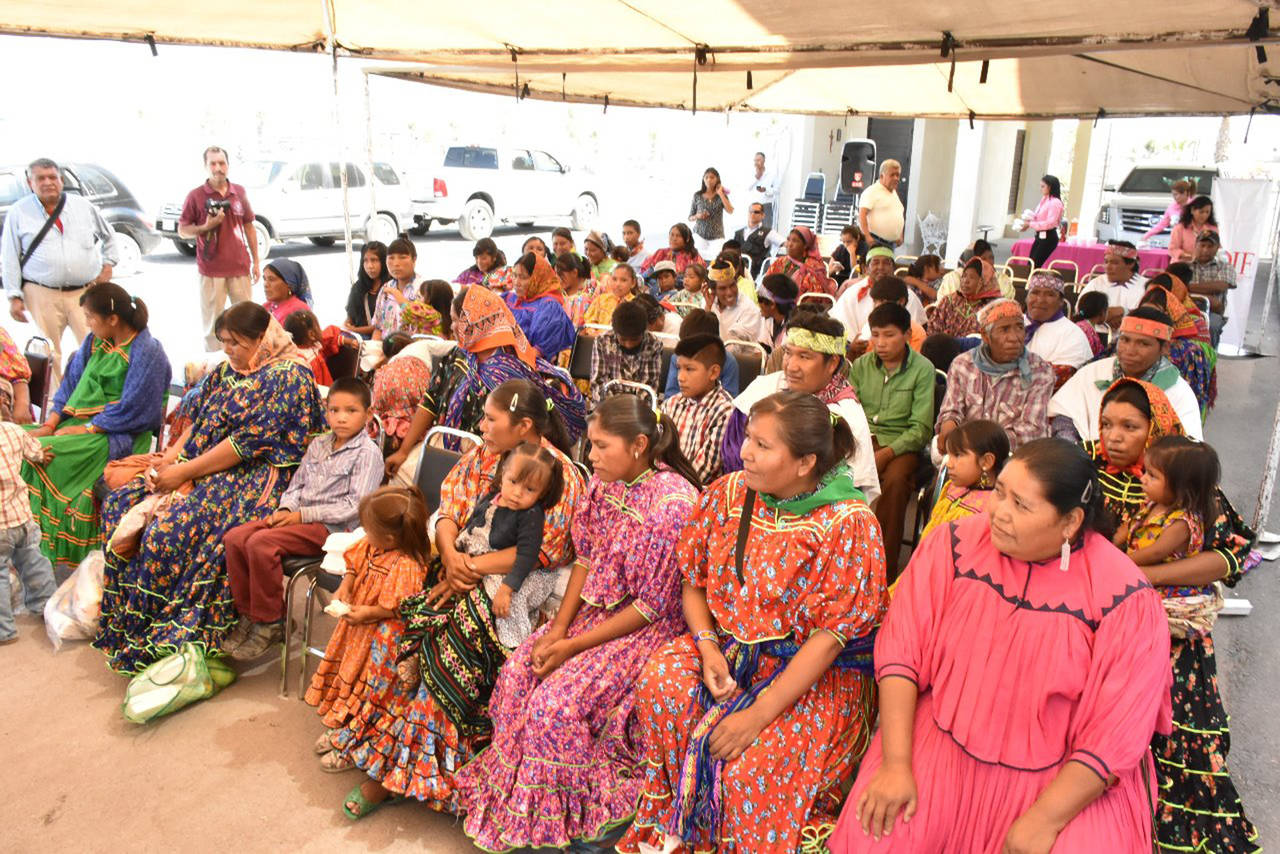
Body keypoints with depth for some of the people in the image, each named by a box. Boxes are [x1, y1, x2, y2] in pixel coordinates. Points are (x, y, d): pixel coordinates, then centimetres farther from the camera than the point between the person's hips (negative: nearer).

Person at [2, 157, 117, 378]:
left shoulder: (83, 206, 10)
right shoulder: (18, 212, 4)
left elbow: (109, 236, 26)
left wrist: (108, 265, 13)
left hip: (86, 293, 1)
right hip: (43, 295, -1)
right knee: (49, 354, 3)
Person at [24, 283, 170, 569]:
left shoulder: (146, 352, -12)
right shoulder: (96, 341, 13)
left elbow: (131, 411, -16)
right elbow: (72, 382, 13)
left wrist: (86, 429, -17)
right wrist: (50, 424, 0)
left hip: (119, 435, -8)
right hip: (79, 420, 8)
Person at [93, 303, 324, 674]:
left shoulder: (289, 377, -13)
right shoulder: (227, 371, 16)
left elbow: (249, 442, -19)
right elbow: (197, 422, 18)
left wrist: (185, 471, -17)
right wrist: (171, 457, -2)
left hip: (253, 477, -9)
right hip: (203, 469, 9)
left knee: (170, 529, -26)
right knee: (120, 504, -3)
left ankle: (158, 640, -9)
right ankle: (122, 624, 5)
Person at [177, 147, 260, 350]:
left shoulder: (239, 192, 8)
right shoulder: (195, 196, -1)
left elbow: (249, 226, 15)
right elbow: (182, 231, 3)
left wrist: (256, 261, 11)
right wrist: (206, 226, -16)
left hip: (240, 267, 3)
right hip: (211, 269, -3)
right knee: (212, 321, 1)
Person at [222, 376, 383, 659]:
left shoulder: (368, 453, -9)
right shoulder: (318, 445, 16)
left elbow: (355, 505, -16)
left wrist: (302, 515, -16)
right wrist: (285, 509, -2)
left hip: (334, 527, -8)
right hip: (299, 517, 8)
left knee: (261, 542, -26)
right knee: (234, 538, -7)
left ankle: (270, 623, -11)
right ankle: (248, 614, 5)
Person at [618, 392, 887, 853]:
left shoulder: (848, 524, -17)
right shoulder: (729, 494, -1)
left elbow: (830, 636, -19)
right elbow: (694, 582, 8)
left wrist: (759, 714, -23)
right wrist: (707, 646, -12)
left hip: (819, 674, -5)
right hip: (731, 646, 5)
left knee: (750, 769, -27)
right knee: (661, 677, -22)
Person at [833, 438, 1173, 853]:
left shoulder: (1125, 599, -15)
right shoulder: (955, 544, -10)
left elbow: (1116, 735, -13)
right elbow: (902, 652, -9)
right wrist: (895, 764, -14)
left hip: (1063, 777, -1)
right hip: (939, 749, 1)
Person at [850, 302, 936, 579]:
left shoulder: (922, 369, -1)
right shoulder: (861, 365, 11)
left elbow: (921, 428, -6)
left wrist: (885, 454, -20)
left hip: (901, 443, -3)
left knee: (895, 479, -35)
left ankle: (885, 572, -24)